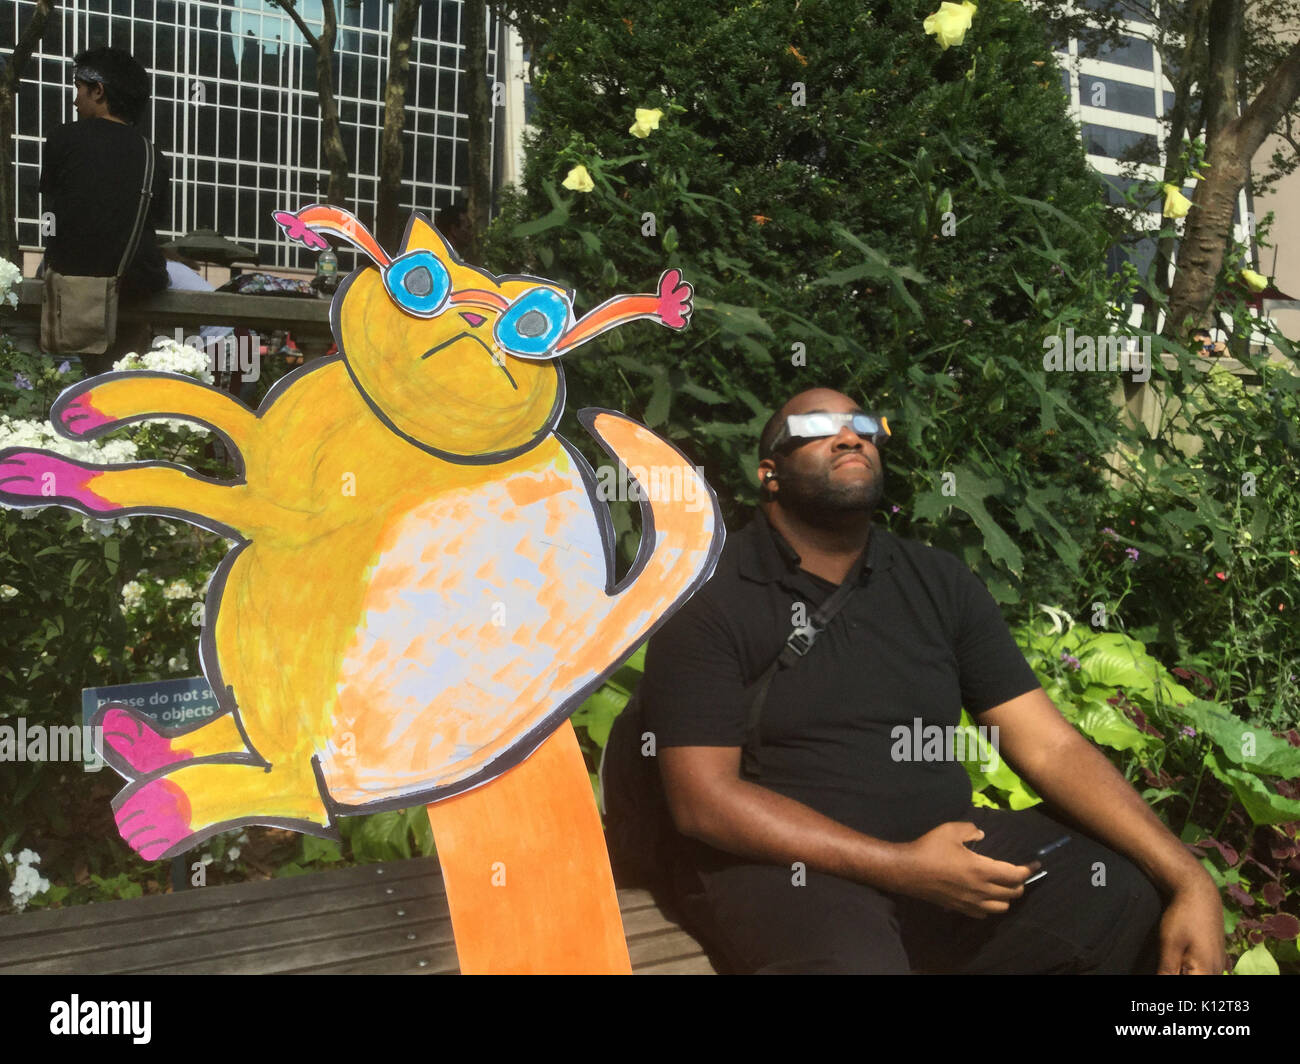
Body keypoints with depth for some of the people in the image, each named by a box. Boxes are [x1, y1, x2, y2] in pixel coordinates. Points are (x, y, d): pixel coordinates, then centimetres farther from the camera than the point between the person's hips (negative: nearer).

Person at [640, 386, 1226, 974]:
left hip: (949, 845, 5)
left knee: (1140, 901, -14)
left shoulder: (938, 583, 9)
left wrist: (1190, 881, -10)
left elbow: (1050, 746, 4)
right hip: (784, 863, -5)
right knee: (851, 958, -37)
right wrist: (902, 868, -18)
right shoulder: (710, 599, -5)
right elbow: (704, 799, -12)